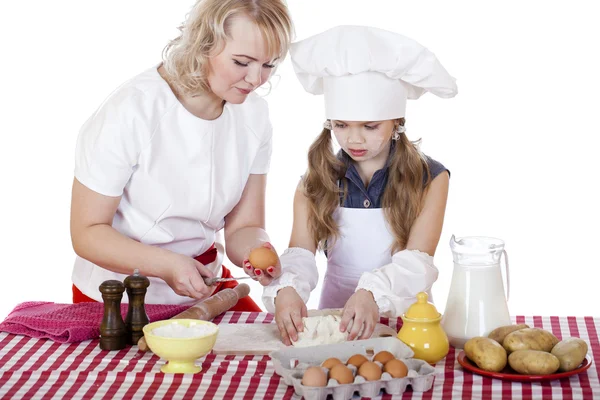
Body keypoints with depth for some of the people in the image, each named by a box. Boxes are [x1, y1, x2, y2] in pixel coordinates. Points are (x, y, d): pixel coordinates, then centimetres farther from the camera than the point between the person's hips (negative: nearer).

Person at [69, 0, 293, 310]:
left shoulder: (253, 114, -2)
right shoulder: (128, 113, -21)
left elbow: (242, 227, 0)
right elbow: (87, 233, -16)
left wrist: (258, 250, -24)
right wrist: (167, 266, -30)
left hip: (204, 282, 5)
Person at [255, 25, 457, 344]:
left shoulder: (429, 178, -2)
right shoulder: (316, 181, 4)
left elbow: (417, 261, -13)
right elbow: (301, 253, -8)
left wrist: (373, 294, -34)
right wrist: (286, 288, -32)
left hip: (403, 316, -2)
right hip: (334, 312, 2)